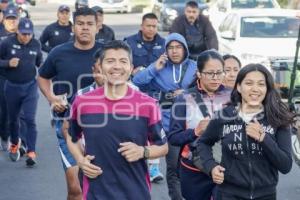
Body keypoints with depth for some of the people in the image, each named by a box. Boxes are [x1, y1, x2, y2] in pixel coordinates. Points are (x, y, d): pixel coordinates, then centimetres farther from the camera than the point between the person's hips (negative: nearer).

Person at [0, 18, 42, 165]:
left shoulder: (36, 44, -4)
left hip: (30, 86, 0)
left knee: (30, 119, -9)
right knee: (13, 119, 17)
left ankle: (31, 152, -6)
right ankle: (14, 144, 42)